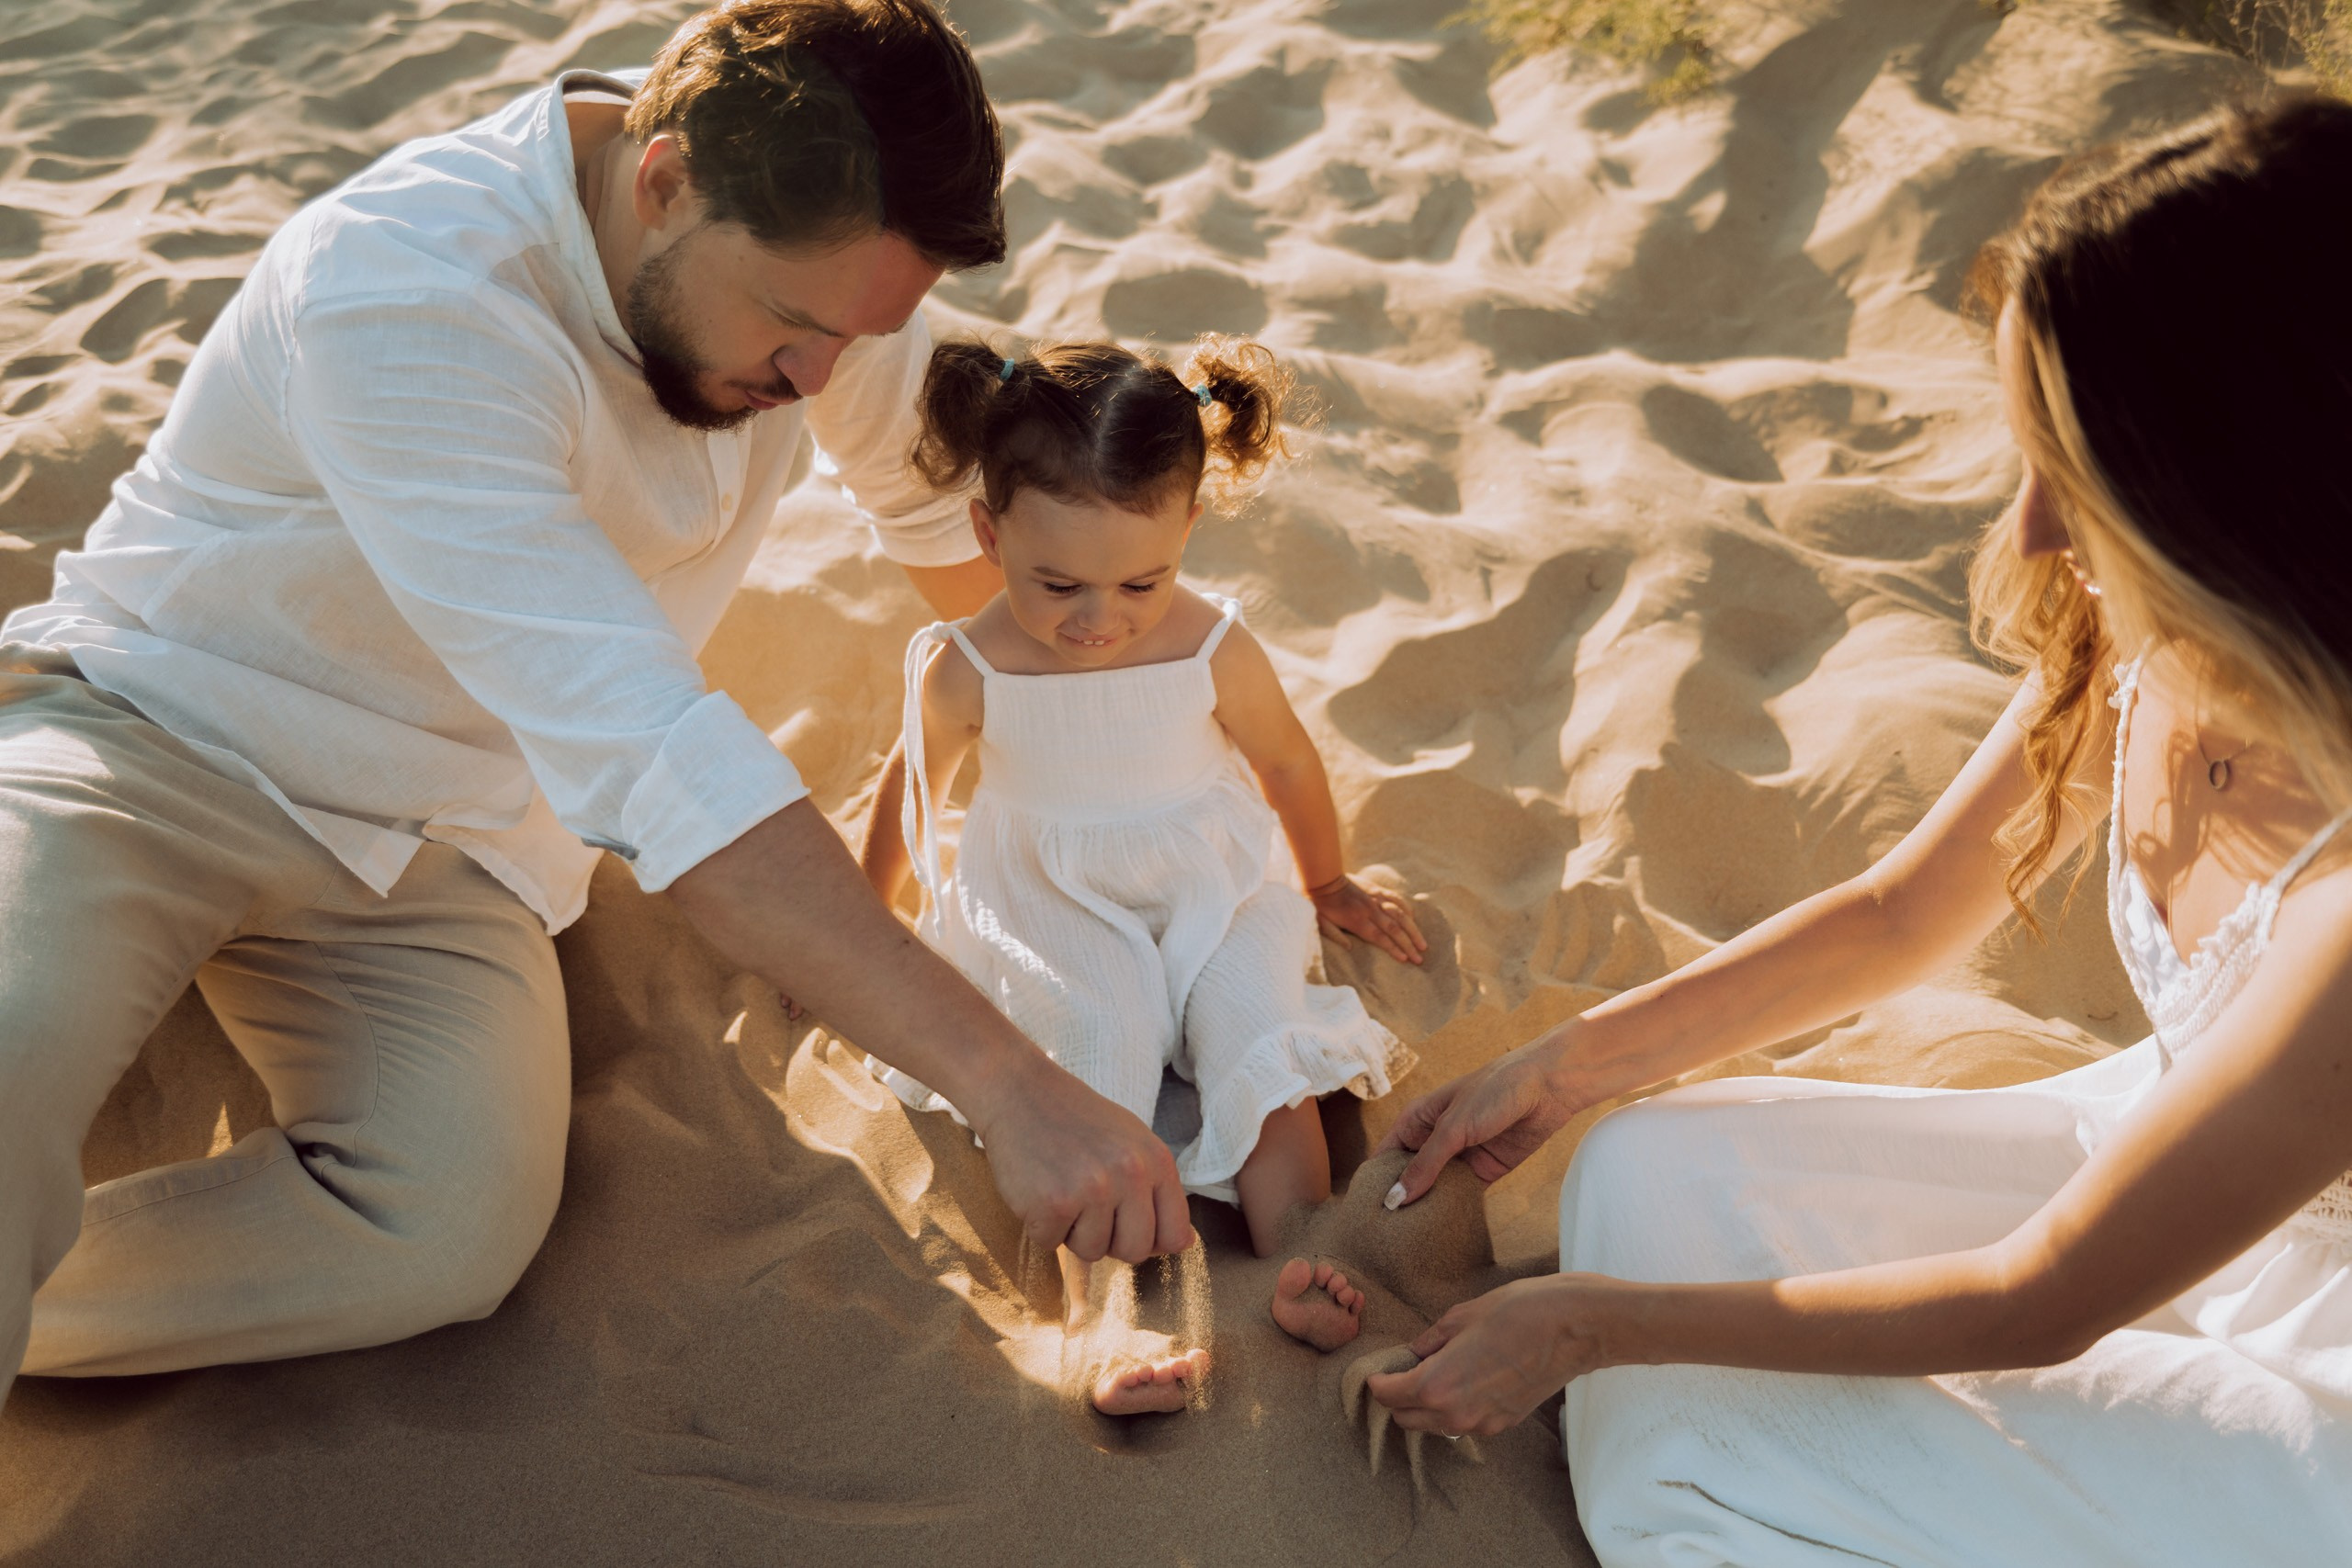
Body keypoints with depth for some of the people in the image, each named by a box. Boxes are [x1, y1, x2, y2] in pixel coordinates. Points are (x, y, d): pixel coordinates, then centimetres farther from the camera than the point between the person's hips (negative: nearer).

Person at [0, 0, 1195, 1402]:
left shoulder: (812, 235, -10)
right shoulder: (405, 298, -31)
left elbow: (944, 497, 13)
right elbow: (654, 760, -41)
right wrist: (1004, 1080, -44)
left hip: (442, 836, 5)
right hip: (151, 726, -4)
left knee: (456, 1229, -24)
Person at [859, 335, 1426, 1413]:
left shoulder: (1216, 652, -14)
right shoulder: (963, 673, -16)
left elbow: (1288, 767, 6)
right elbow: (914, 791, 5)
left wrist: (1329, 887, 21)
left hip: (1210, 899, 2)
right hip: (1053, 919, -2)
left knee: (1262, 1036, -23)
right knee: (1092, 1046, -27)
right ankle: (1102, 1311, -37)